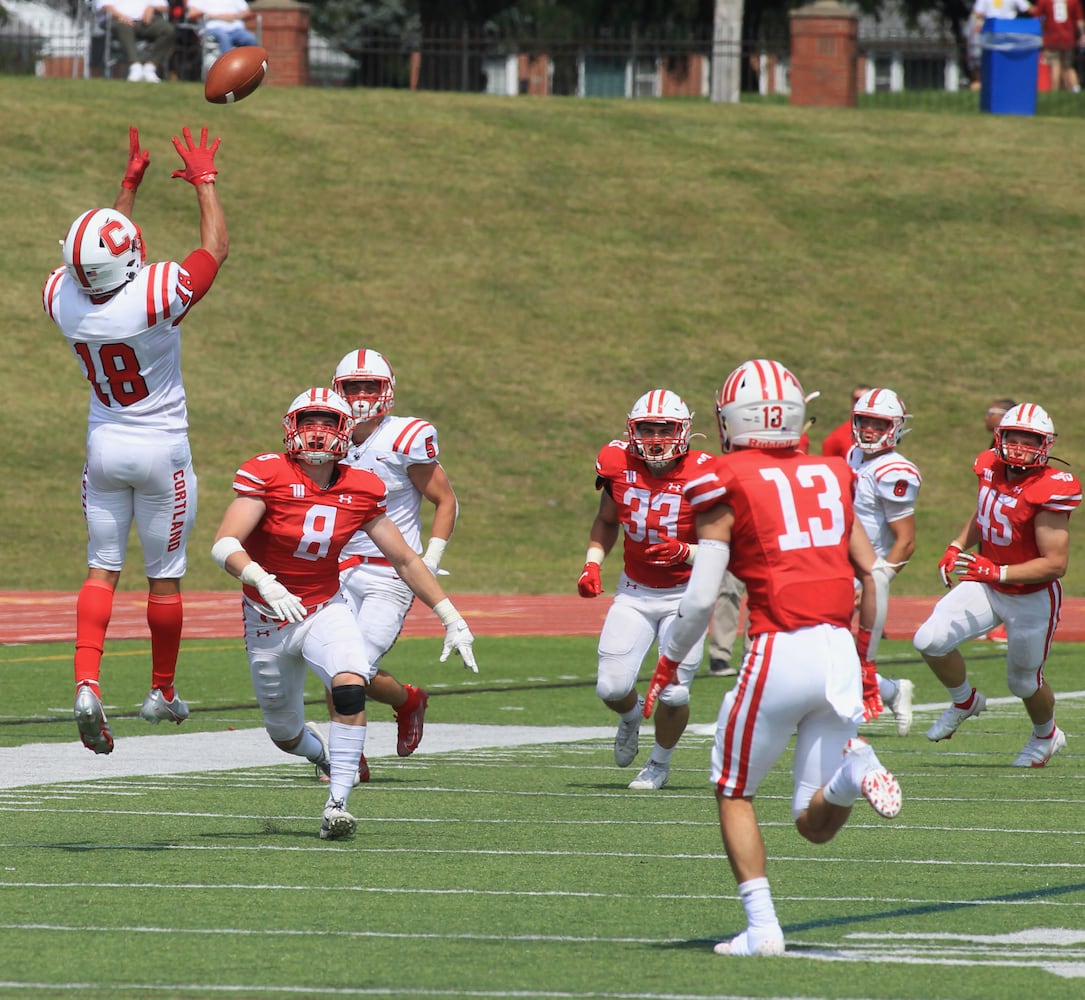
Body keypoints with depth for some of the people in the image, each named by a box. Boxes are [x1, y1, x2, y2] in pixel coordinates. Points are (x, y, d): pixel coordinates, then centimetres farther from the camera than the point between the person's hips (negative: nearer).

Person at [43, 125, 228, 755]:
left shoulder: (64, 298, -12)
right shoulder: (155, 295, -27)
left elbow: (107, 265, 11)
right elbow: (216, 247, -11)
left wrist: (132, 182, 16)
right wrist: (205, 182, 3)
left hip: (104, 443, 4)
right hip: (161, 448, -4)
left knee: (103, 567, 9)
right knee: (165, 574, 10)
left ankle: (88, 684, -9)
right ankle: (163, 692, 22)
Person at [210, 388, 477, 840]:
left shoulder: (362, 491, -7)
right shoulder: (266, 475, -18)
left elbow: (405, 559, 3)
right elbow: (224, 545, -27)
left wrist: (452, 620, 2)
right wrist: (264, 583, -45)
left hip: (326, 611, 1)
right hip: (268, 617, -1)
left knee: (350, 688, -29)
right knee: (285, 734, 11)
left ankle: (337, 805, -24)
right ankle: (320, 752, 50)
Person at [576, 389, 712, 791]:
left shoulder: (700, 476, -17)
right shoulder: (619, 465, -6)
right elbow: (606, 522, 14)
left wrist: (685, 552, -31)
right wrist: (592, 564, 0)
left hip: (684, 595, -3)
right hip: (634, 592, 3)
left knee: (673, 693, -8)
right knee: (612, 688, -9)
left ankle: (660, 763, 23)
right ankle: (631, 717, 31)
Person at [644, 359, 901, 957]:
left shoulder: (726, 483, -1)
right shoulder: (830, 475, 15)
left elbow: (701, 595, -4)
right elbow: (871, 573, 16)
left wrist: (668, 662, 12)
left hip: (780, 653, -4)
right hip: (839, 650, 4)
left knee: (733, 793, 17)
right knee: (815, 824, 11)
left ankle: (761, 926, 4)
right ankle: (853, 769, -21)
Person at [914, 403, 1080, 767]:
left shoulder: (1049, 491, -26)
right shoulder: (991, 468, -5)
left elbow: (1055, 563, -27)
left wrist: (997, 572, -33)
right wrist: (956, 548, 3)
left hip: (1032, 597, -5)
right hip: (986, 587, 5)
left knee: (1023, 681, 12)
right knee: (930, 641, -11)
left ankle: (1047, 736, 45)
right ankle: (964, 702, 19)